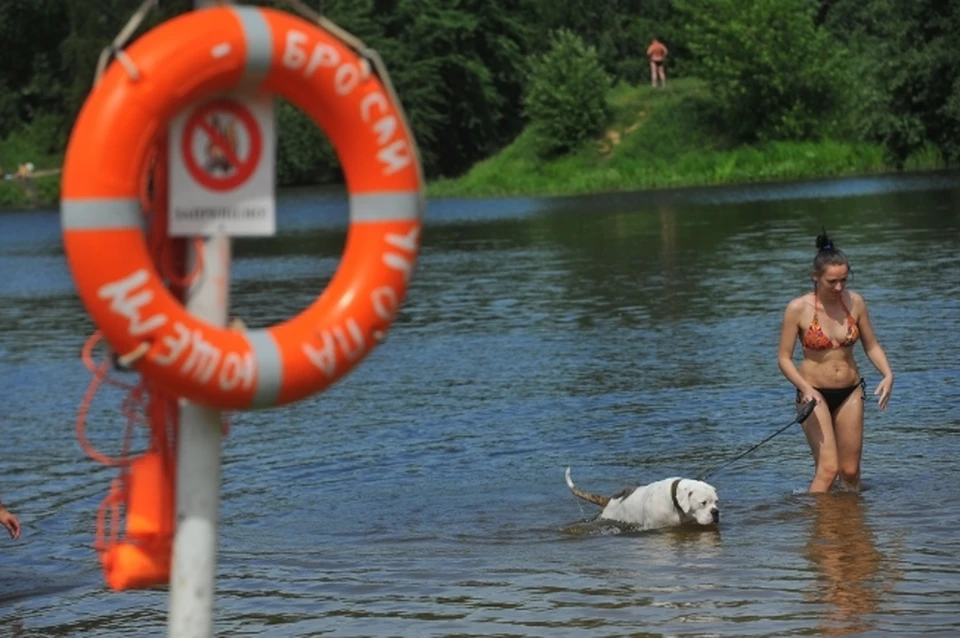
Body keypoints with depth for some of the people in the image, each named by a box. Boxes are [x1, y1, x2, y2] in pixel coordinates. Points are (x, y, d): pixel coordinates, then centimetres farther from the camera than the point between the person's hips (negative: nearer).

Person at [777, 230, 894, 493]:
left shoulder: (854, 302, 0)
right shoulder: (798, 309, -11)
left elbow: (871, 346, 10)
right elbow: (784, 358, -8)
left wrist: (887, 374, -9)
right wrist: (805, 388, -25)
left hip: (850, 392, 4)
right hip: (815, 393, -4)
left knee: (851, 471, 5)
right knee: (828, 468, -17)